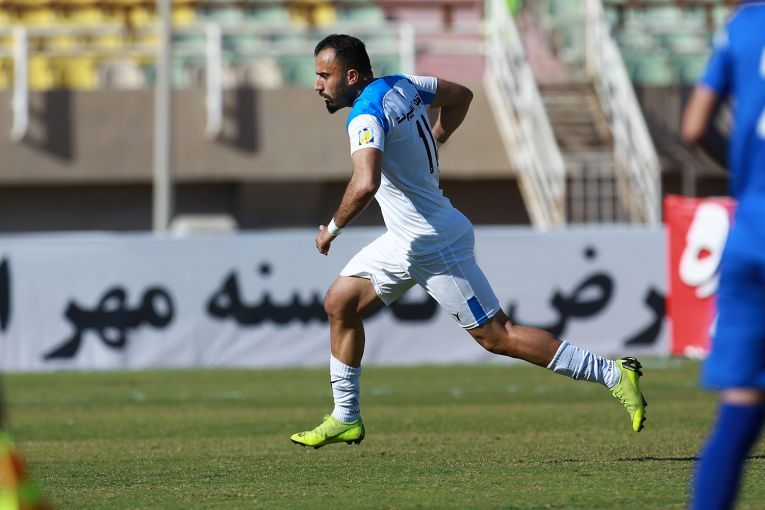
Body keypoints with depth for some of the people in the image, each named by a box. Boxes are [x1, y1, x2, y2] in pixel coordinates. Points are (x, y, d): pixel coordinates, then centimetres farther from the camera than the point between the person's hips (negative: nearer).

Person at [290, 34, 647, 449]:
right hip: (407, 240, 10)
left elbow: (365, 184, -39)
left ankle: (613, 375, -1)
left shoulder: (367, 115, -23)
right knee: (340, 303, 11)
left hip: (434, 248, -10)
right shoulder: (399, 85, 4)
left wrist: (332, 228, -23)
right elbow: (460, 95, 21)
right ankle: (345, 418, 19)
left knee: (497, 337, -5)